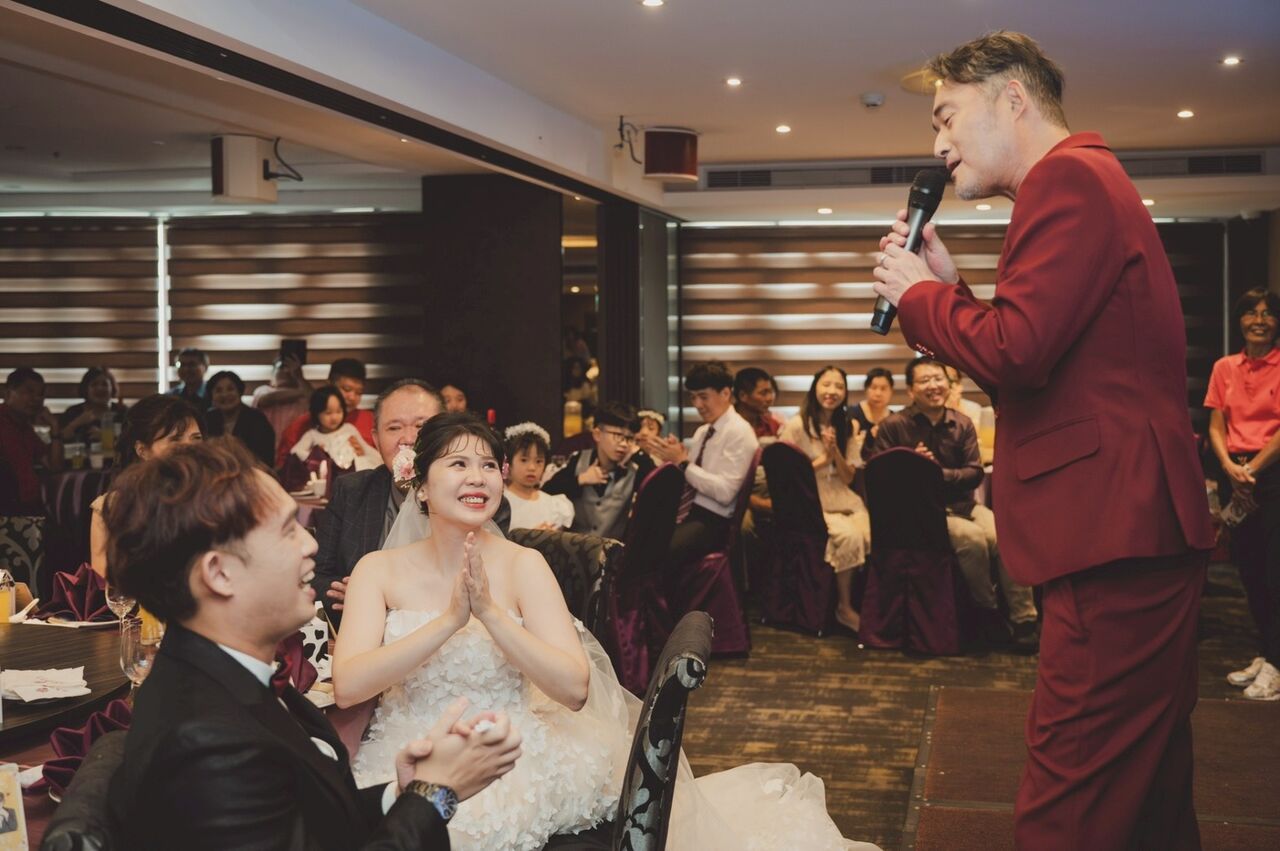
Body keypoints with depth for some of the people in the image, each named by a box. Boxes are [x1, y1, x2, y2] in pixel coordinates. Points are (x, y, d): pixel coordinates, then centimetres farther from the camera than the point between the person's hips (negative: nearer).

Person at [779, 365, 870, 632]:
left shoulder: (849, 427, 11)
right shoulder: (796, 426, -5)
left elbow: (848, 478, 7)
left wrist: (835, 452, -10)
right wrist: (823, 459, -11)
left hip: (843, 499, 5)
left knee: (872, 535, -26)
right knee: (849, 535, -32)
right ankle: (845, 606, -14)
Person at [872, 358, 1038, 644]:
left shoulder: (962, 424, 7)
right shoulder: (893, 425, -3)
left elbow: (975, 473, 2)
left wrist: (939, 473, -15)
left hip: (962, 504, 4)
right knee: (972, 537, -30)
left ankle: (1024, 620, -16)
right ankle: (987, 610, -9)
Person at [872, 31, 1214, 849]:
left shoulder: (1068, 178, -10)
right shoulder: (1090, 182, 23)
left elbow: (1016, 350, -22)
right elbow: (1027, 366, 24)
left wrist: (917, 295, -5)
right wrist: (949, 286, 13)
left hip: (1116, 541, -11)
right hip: (1139, 535, 11)